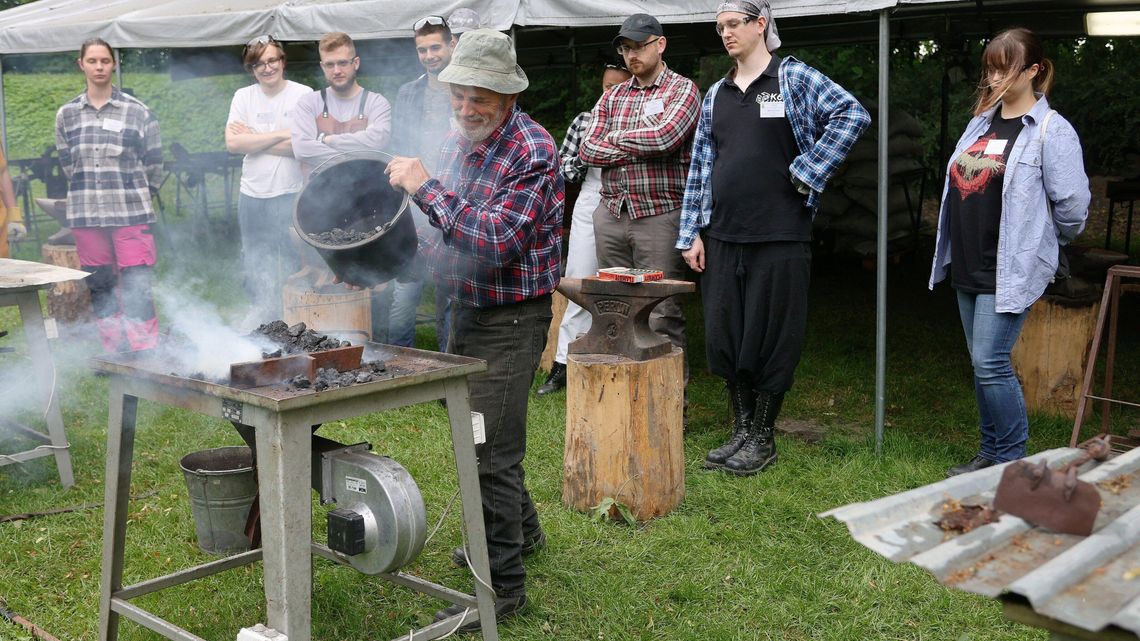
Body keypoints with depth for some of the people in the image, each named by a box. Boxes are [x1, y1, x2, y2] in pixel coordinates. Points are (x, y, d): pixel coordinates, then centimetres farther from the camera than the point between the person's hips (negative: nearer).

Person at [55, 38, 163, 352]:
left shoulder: (137, 112, -1)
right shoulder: (67, 115, 7)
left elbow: (153, 163, 5)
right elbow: (68, 163, 16)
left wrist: (135, 196, 7)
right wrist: (91, 191, 10)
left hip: (131, 214, -3)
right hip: (86, 214, 3)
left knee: (137, 289, -9)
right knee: (100, 288, 8)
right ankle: (114, 356, 18)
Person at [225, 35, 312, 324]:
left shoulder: (304, 95, -5)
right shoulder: (243, 97, 7)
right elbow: (232, 143, -6)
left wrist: (253, 139, -9)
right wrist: (282, 135, -13)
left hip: (292, 195, -4)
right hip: (252, 196, 4)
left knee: (293, 271, 1)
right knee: (257, 273, 14)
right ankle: (261, 323, 27)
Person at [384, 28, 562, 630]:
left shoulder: (532, 152, -20)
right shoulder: (457, 139, 6)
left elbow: (498, 238, -30)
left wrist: (426, 188, -27)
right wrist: (432, 263, 4)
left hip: (510, 319, -9)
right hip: (465, 307, 9)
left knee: (491, 449, -8)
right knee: (471, 430, 21)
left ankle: (502, 584, 4)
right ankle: (519, 529, 42)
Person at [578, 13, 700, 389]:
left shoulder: (682, 90, 0)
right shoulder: (612, 97, 16)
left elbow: (664, 136, -17)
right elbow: (587, 150, 6)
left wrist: (618, 138, -1)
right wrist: (638, 150, -5)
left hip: (659, 217, -5)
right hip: (611, 215, 5)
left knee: (661, 316, -5)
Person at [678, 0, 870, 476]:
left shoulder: (794, 78, -1)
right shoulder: (716, 94, 14)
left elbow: (853, 114, -11)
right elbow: (700, 167, 14)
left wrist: (806, 172, -13)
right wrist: (692, 234, 8)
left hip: (779, 237, -5)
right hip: (723, 236, 6)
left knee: (771, 338, 1)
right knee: (723, 336, 8)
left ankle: (763, 439, 15)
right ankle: (741, 431, 22)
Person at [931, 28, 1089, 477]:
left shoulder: (1051, 131, -10)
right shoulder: (982, 122, 13)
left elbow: (1073, 205, -12)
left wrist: (1045, 241, 4)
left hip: (1010, 269, -8)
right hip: (968, 266, 8)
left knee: (990, 363, -11)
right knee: (983, 365, 13)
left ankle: (1011, 462, 2)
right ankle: (990, 453, 23)